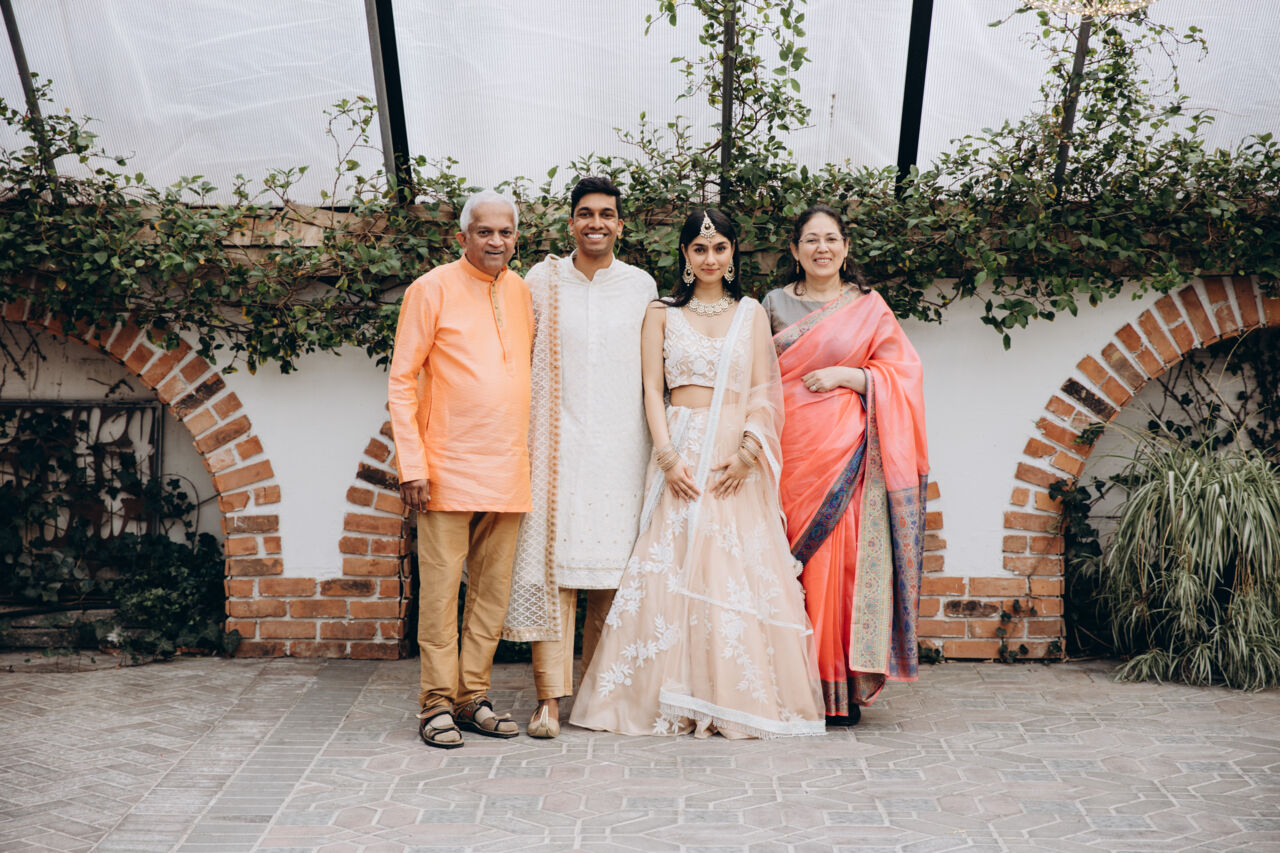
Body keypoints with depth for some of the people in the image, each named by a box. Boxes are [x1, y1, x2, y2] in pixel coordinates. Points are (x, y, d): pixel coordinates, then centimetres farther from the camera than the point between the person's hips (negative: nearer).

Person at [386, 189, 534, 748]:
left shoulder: (521, 291, 12)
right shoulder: (432, 289, -3)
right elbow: (401, 382, -5)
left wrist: (528, 451, 14)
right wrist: (412, 463, -12)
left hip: (508, 471, 5)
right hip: (449, 469, -5)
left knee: (493, 592, 9)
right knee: (440, 590, -2)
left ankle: (474, 698, 19)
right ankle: (437, 704, 8)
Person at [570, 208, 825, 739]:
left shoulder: (751, 313, 13)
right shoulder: (662, 313, 10)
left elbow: (763, 391, 6)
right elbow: (651, 390, 3)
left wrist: (747, 452, -9)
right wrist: (667, 455, -10)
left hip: (736, 459, 1)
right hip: (681, 451, -1)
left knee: (741, 571, -3)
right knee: (672, 569, -6)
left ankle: (740, 697, 6)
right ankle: (673, 699, 1)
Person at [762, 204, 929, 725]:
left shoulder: (868, 307, 9)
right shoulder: (775, 305, 14)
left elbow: (902, 371, 4)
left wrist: (845, 375, -8)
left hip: (846, 449, -2)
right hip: (790, 448, 2)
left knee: (841, 558, -6)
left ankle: (842, 690, 1)